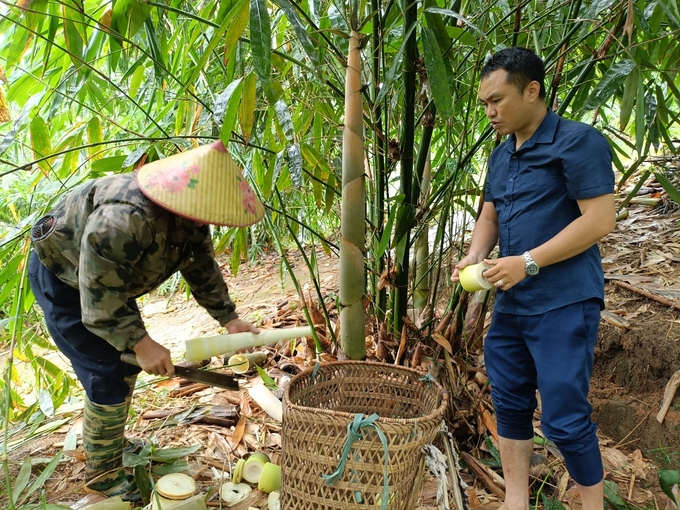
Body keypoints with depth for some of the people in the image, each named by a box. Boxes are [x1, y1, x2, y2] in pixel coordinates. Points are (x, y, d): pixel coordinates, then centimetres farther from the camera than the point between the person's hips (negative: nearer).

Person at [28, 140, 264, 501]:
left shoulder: (188, 217, -13)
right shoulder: (124, 220, -41)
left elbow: (203, 269, -1)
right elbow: (98, 297, -35)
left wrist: (229, 318, -6)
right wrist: (141, 343, -33)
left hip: (110, 280, 8)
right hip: (64, 279, -8)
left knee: (127, 362, 16)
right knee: (107, 379, -8)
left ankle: (111, 441, 38)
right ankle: (103, 474, 13)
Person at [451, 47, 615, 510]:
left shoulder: (578, 141, -11)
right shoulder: (501, 155, 13)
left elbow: (600, 220, -17)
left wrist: (528, 262, -19)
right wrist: (475, 256, 0)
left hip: (565, 304, -8)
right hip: (511, 303, 8)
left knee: (565, 417, -3)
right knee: (510, 406, 13)